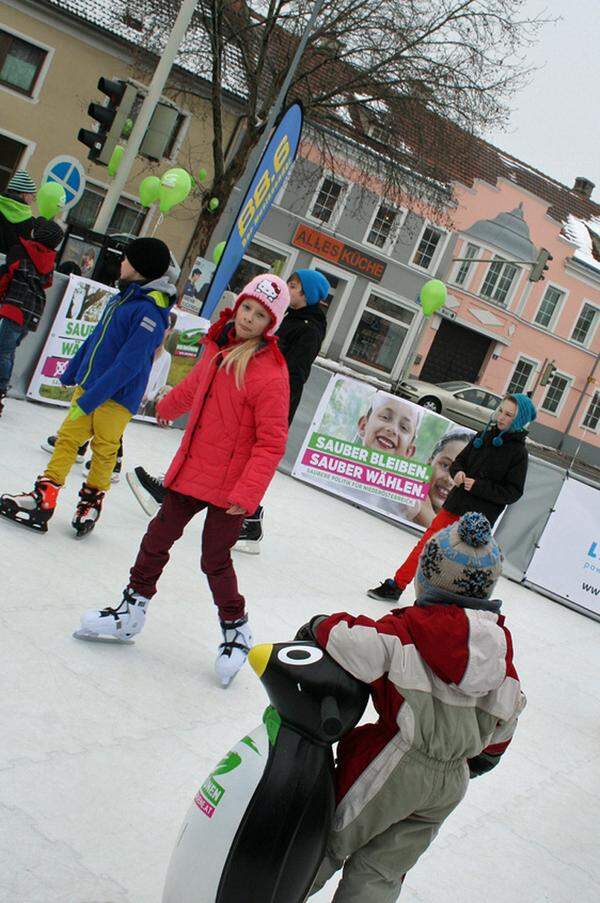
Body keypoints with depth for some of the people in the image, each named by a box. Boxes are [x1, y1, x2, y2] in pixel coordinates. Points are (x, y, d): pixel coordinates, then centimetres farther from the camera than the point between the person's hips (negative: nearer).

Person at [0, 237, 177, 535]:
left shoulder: (150, 312, -19)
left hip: (117, 397, -8)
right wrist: (71, 373, 25)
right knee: (67, 438, 6)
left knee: (104, 450, 7)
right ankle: (43, 499, 10)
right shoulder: (122, 297, 9)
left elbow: (129, 364, -24)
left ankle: (91, 502, 26)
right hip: (88, 385, 8)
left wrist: (89, 400, -25)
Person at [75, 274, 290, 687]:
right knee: (158, 539, 15)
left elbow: (271, 444, -20)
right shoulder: (218, 347, 4)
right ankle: (131, 612, 33)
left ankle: (236, 631, 27)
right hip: (190, 469, 7)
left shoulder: (271, 374, -19)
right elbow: (193, 386, 25)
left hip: (230, 486, -7)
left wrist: (246, 495, -25)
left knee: (215, 560, 3)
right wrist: (167, 406, 43)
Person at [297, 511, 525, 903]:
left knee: (331, 843, 13)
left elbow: (360, 650, -28)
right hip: (452, 782, 6)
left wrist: (322, 626, -8)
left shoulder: (411, 626, -15)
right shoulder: (500, 641, 5)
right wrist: (481, 757, 28)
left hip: (397, 767, -6)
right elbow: (505, 715, 14)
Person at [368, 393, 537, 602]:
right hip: (453, 506, 5)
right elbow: (458, 461, 14)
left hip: (477, 520, -5)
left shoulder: (518, 452, -8)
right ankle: (396, 586, 19)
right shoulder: (484, 436, 7)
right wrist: (458, 473, -9)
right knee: (425, 545, 8)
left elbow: (513, 493, -10)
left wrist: (478, 486, -17)